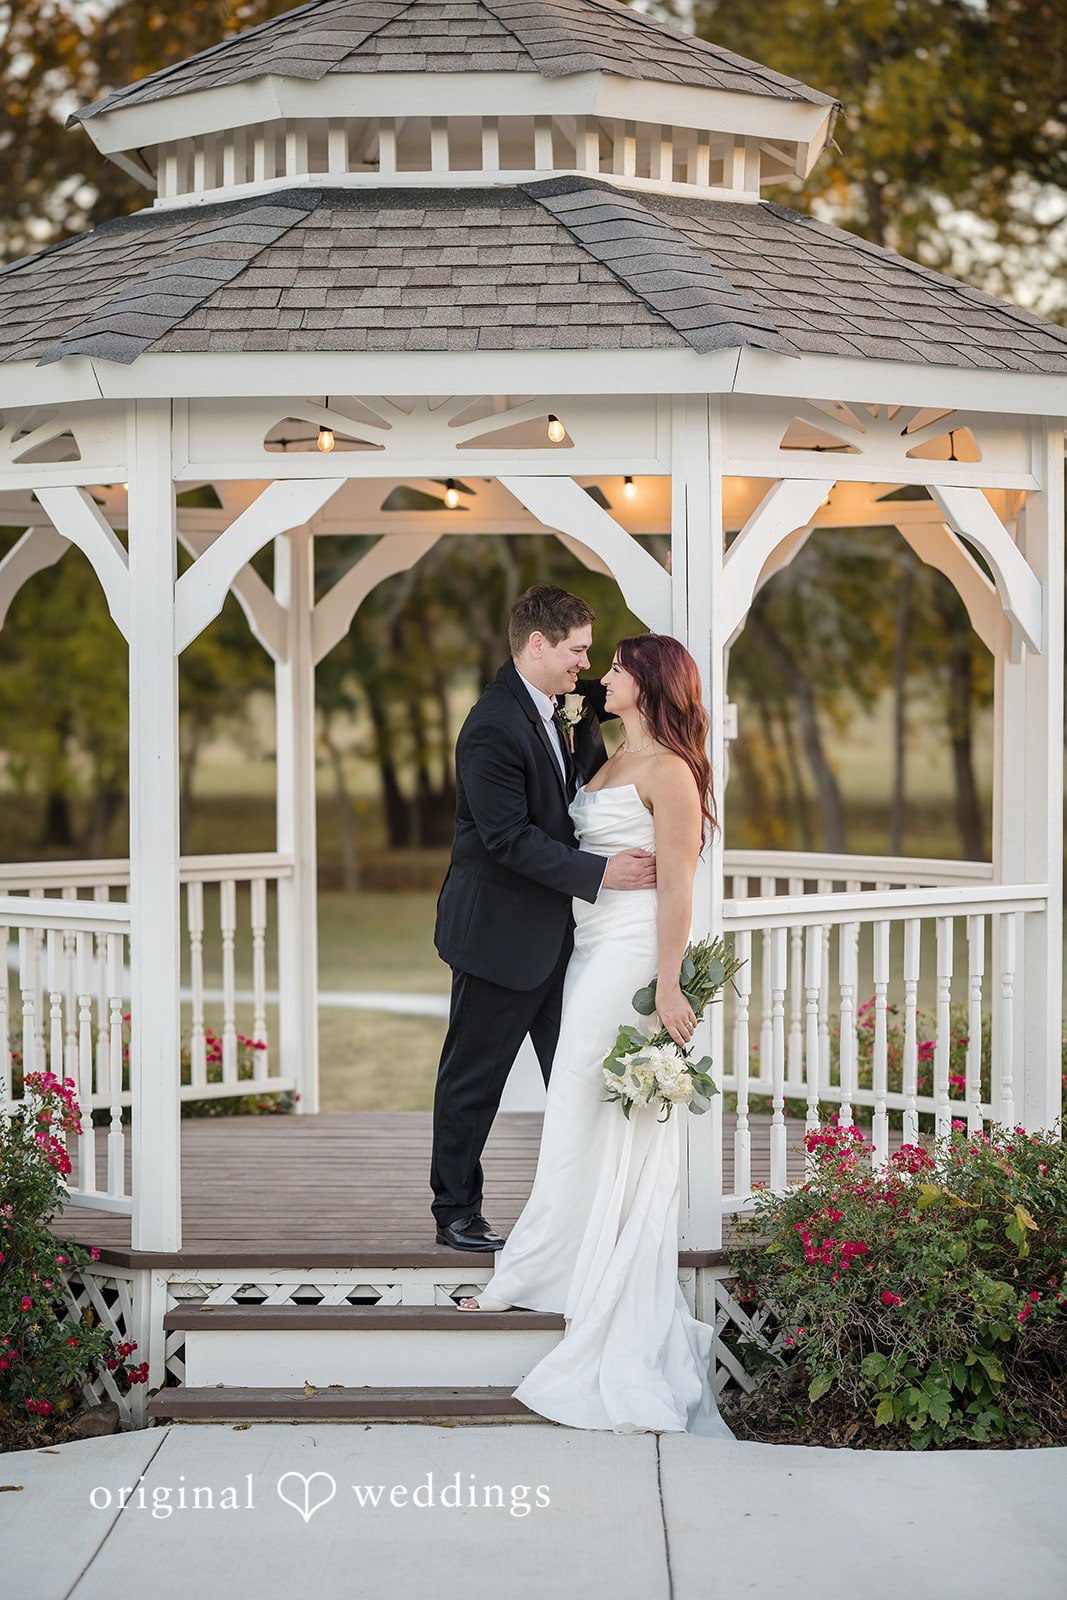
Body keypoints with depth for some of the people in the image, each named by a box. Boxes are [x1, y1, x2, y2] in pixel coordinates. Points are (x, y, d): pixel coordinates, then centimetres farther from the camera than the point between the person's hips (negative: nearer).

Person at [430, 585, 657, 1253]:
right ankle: (456, 1212, 16)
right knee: (473, 1078, 5)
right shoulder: (493, 727, -21)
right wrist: (599, 872, -26)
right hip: (499, 934, -9)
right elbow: (509, 839, -25)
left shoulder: (565, 704, 6)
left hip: (554, 929, 9)